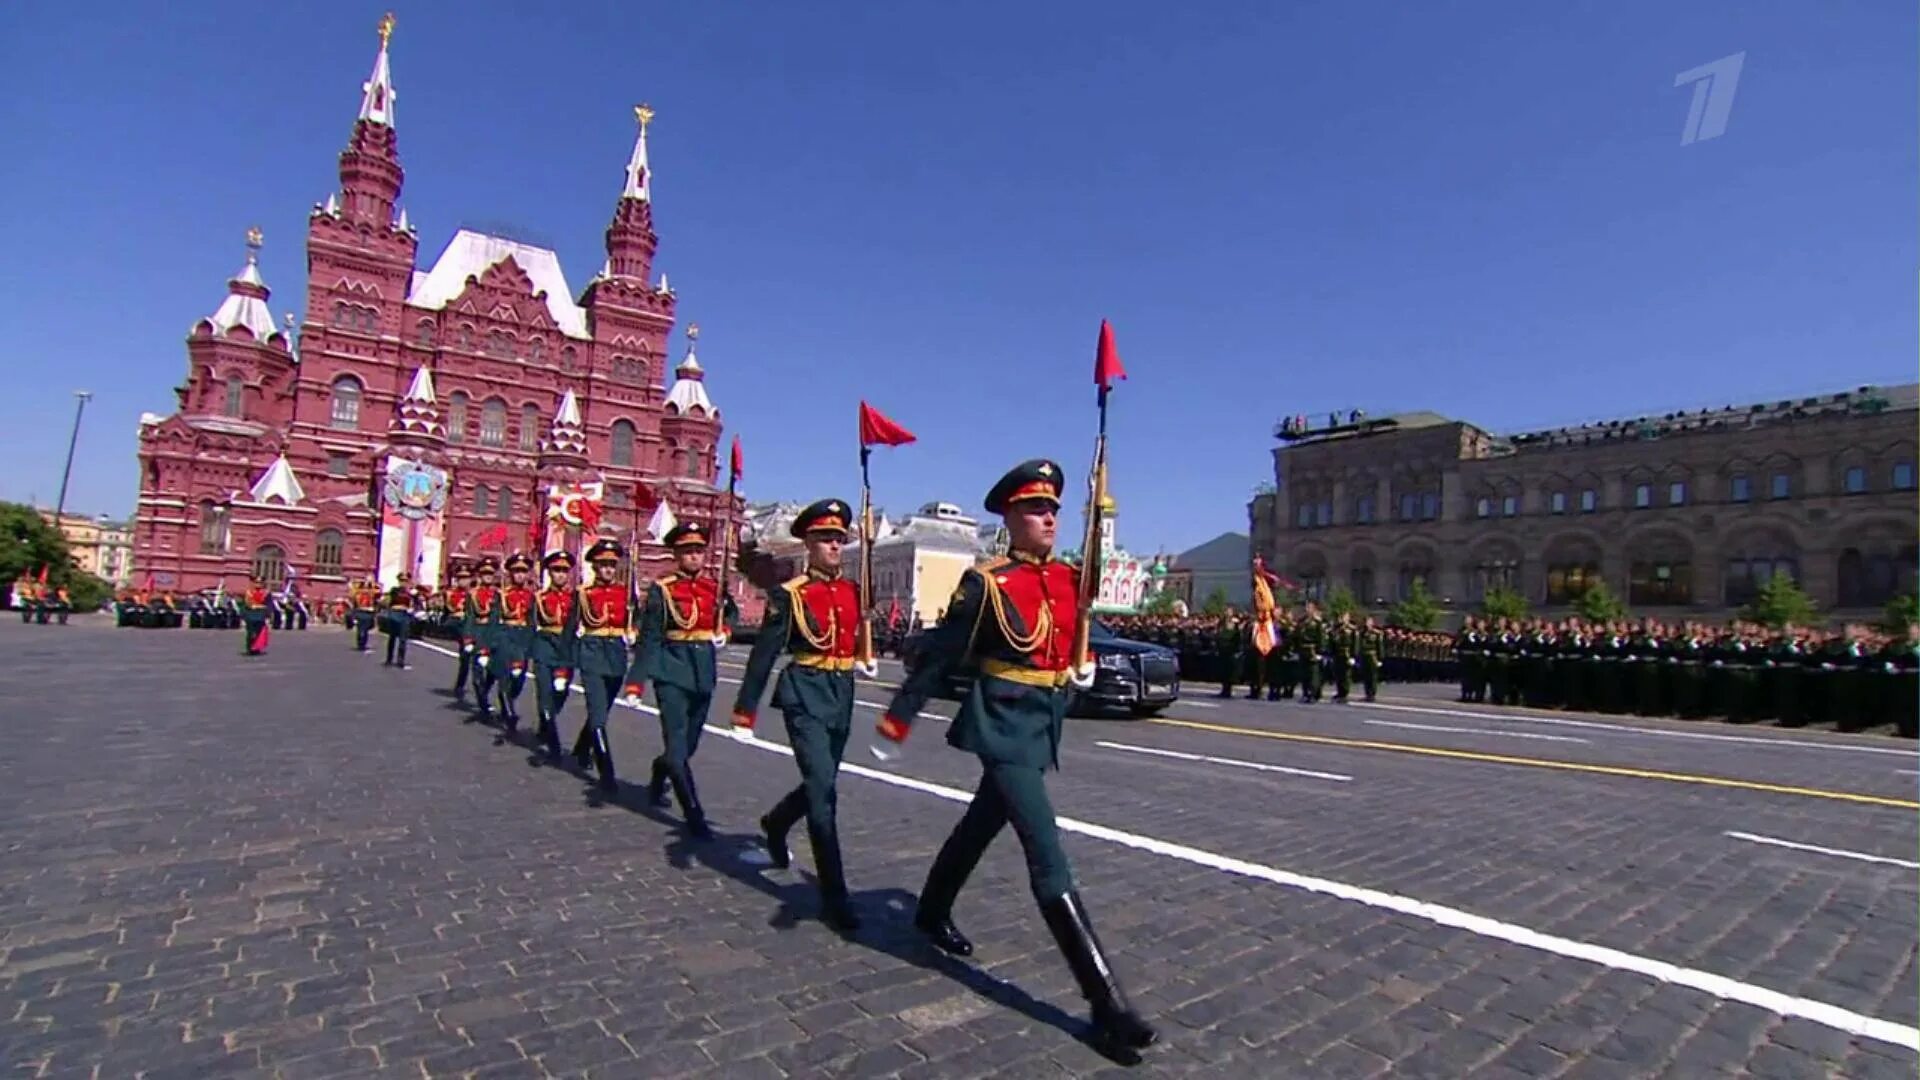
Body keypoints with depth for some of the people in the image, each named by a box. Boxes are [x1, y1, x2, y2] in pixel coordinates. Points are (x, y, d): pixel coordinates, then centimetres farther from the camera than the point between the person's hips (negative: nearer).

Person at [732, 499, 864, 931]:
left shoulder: (852, 590, 7)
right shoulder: (789, 594, -8)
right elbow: (764, 652, -8)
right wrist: (746, 706, -9)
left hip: (843, 694, 6)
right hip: (806, 696, -6)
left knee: (819, 785, 20)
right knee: (823, 791, -11)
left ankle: (775, 822, 51)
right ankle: (834, 896, -3)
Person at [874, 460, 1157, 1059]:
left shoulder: (1068, 579, 6)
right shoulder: (986, 583, -13)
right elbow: (940, 655, -8)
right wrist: (899, 715, -4)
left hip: (1044, 726, 7)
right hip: (1004, 726, -7)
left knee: (980, 825, 24)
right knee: (1048, 856, -10)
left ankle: (932, 914, 47)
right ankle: (1106, 1002, -6)